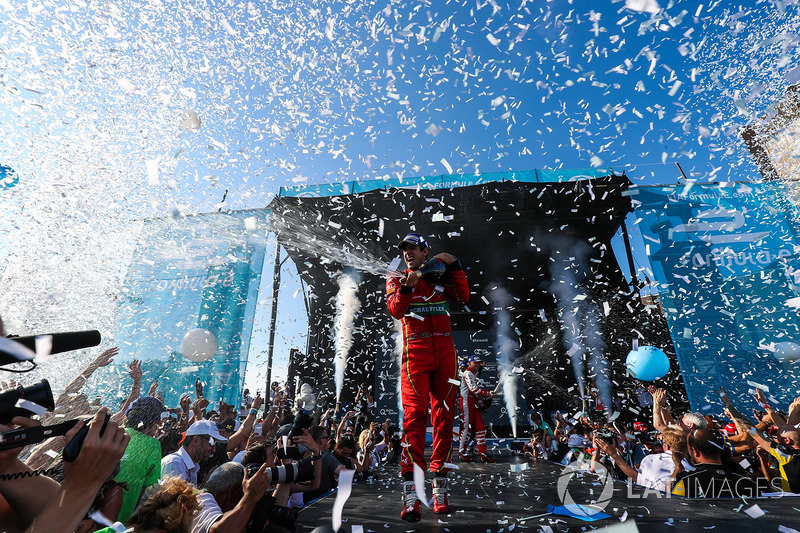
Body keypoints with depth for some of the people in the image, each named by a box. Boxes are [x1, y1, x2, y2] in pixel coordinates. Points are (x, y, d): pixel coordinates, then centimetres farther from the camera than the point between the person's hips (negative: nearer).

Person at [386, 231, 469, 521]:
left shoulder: (441, 276, 16)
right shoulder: (396, 280, 11)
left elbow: (463, 296, 2)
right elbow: (395, 310, -7)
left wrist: (454, 266, -4)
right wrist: (405, 288, -24)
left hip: (445, 352, 3)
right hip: (415, 351, -2)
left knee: (444, 416, 5)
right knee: (415, 415, -11)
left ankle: (439, 487, 16)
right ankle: (411, 494, -8)